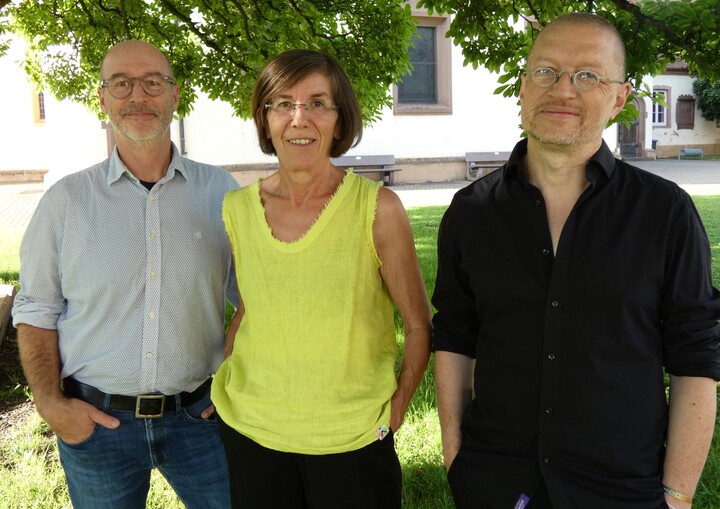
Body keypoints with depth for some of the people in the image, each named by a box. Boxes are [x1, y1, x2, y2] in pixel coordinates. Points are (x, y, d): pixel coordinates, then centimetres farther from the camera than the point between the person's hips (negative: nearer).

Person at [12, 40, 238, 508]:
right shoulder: (67, 200, -2)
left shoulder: (220, 190, -1)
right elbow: (36, 311, 4)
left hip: (198, 414, 1)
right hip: (96, 420, 0)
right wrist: (50, 402, -6)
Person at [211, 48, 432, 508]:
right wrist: (223, 389, 6)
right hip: (250, 432, 3)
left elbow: (420, 326, -5)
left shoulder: (376, 208, -12)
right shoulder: (238, 209, -2)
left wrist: (393, 413, -6)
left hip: (352, 440, -2)